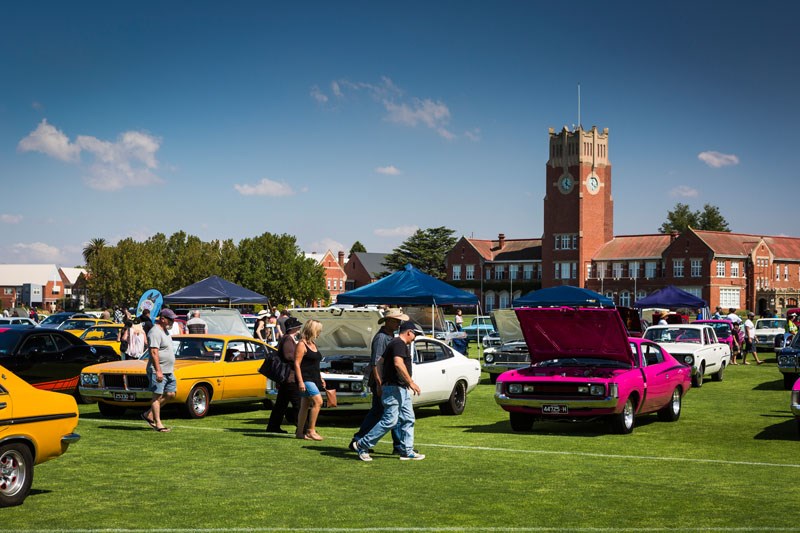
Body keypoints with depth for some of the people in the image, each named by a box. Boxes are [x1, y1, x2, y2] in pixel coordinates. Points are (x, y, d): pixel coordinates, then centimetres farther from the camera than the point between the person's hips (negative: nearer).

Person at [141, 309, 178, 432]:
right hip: (158, 371, -10)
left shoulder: (164, 331, 16)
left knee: (170, 394, 8)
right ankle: (158, 424, -3)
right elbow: (154, 353, -22)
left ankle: (148, 414, 18)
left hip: (168, 371, 10)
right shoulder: (155, 332, -15)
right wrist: (158, 371, -27)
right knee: (157, 396, -6)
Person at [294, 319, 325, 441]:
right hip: (305, 379, -9)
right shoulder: (301, 345, -11)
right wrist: (300, 381, -21)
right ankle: (311, 430, -14)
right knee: (318, 401, -18)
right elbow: (297, 364, -15)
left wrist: (320, 378, 23)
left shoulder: (313, 344, 16)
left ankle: (300, 432, 13)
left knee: (305, 406, 9)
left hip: (313, 379, 9)